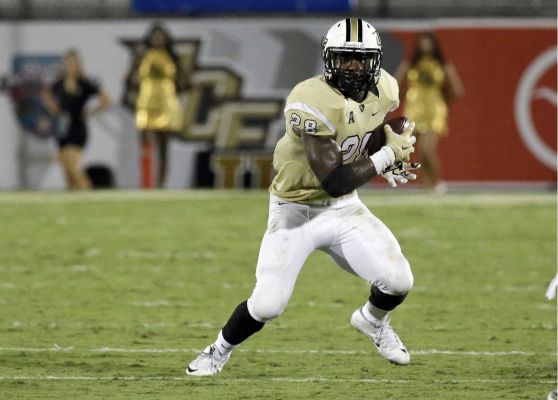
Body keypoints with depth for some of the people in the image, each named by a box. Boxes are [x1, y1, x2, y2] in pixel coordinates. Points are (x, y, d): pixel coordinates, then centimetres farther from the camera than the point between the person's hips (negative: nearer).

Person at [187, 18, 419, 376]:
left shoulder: (382, 91, -6)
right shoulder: (313, 102, -29)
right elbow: (335, 181, -30)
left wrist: (393, 142, 0)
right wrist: (388, 155, -22)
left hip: (344, 209, 5)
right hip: (297, 212, -5)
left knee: (398, 281, -9)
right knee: (268, 305, -11)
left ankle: (374, 321, 28)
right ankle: (220, 350, 22)